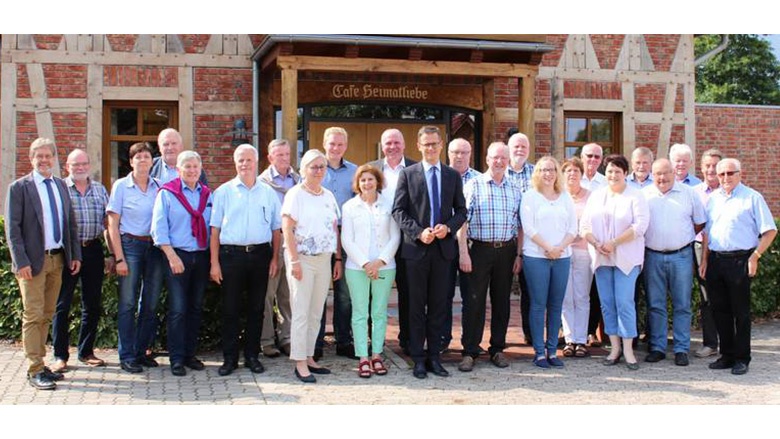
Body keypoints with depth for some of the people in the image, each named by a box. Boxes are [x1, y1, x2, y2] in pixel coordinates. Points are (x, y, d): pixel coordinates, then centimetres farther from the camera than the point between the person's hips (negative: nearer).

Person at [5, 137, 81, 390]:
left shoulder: (61, 186, 13)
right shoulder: (19, 188, -4)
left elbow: (70, 223, 16)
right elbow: (12, 228, -8)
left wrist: (75, 255, 9)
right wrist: (21, 262, -15)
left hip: (58, 259, 6)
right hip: (33, 261, -5)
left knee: (46, 315, 12)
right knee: (33, 316, -3)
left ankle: (40, 364, 20)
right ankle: (34, 371, 2)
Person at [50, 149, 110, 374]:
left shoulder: (99, 189, 11)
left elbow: (108, 222, 12)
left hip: (93, 250, 4)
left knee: (93, 304, 10)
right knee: (62, 304, 1)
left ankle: (86, 351, 22)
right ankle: (60, 356, 9)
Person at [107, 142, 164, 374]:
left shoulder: (159, 186, 8)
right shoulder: (121, 186, 0)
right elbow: (113, 225, -2)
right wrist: (119, 258, -8)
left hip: (155, 246, 3)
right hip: (130, 244, -3)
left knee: (151, 304, 6)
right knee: (128, 304, -2)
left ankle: (141, 351, 18)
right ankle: (127, 356, 5)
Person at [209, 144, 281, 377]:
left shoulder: (268, 192, 10)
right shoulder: (224, 192, 5)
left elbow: (276, 229, 11)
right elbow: (215, 229, 2)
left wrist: (275, 259, 3)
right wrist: (214, 262, -4)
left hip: (260, 254, 2)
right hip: (231, 254, -1)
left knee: (256, 308, 7)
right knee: (230, 308, 2)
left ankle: (252, 356, 17)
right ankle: (229, 358, 11)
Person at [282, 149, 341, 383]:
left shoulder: (329, 196, 14)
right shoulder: (295, 194, -4)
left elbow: (335, 229, 16)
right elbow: (287, 229, -9)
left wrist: (338, 259, 11)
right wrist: (294, 260, -15)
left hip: (324, 259, 6)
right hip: (302, 259, -6)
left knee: (316, 313, 8)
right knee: (301, 312, -4)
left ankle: (309, 357, 17)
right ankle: (300, 363, 0)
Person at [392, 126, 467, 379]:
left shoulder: (453, 175, 10)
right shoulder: (408, 174, 2)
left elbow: (461, 210, 10)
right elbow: (398, 211, -2)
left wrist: (448, 227, -9)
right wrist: (418, 232, -14)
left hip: (443, 247, 2)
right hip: (416, 248, -2)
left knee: (439, 305, 7)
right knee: (417, 305, 4)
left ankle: (434, 356, 16)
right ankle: (418, 359, 11)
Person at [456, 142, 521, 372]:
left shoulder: (514, 190, 10)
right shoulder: (474, 185, -1)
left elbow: (519, 226, 13)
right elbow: (463, 221, -6)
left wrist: (519, 254, 6)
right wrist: (463, 253, -12)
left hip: (506, 251, 4)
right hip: (480, 249, -4)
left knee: (502, 301, 9)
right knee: (474, 301, -2)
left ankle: (498, 349, 20)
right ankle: (469, 352, 6)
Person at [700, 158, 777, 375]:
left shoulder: (752, 198, -3)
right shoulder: (712, 198, 13)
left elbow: (770, 231, -4)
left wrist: (755, 257, -10)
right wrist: (704, 259, 10)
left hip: (739, 260, -5)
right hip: (715, 260, 5)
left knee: (741, 312, 1)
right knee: (720, 310, 10)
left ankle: (742, 359, 10)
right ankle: (727, 355, 21)